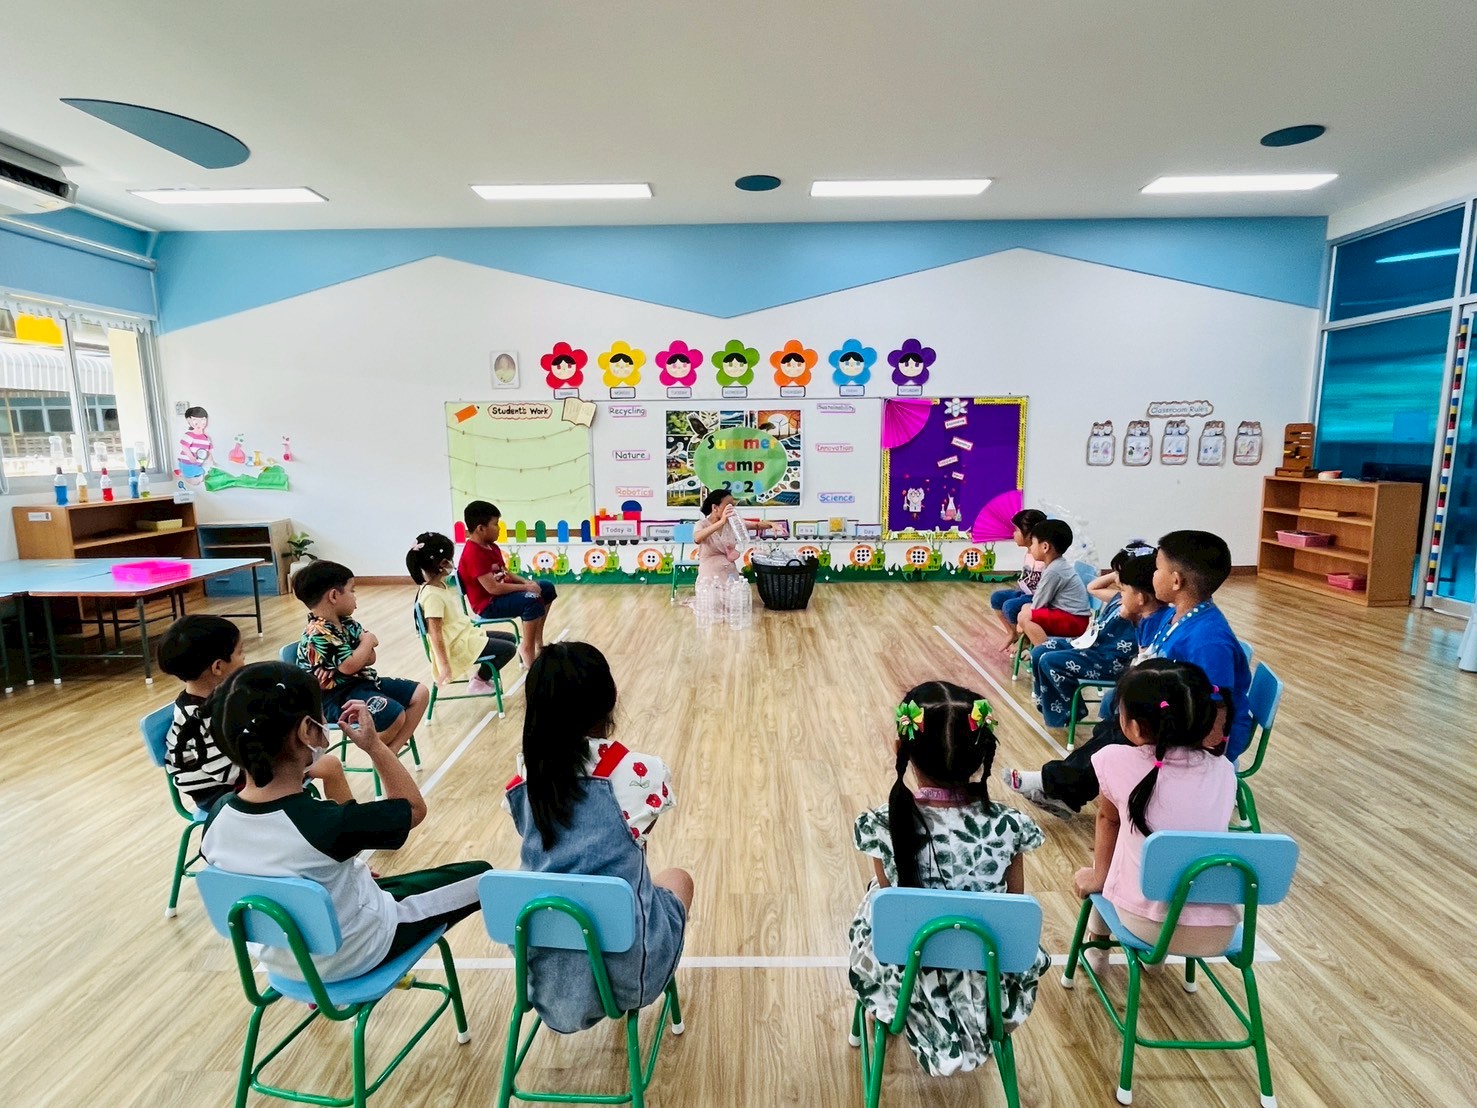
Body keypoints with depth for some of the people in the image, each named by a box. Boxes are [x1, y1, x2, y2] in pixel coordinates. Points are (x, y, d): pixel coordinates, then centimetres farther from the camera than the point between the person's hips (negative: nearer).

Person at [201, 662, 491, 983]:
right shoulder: (327, 823, -35)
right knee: (481, 875, 7)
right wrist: (374, 745, -14)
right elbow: (414, 808, -18)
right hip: (355, 955, -6)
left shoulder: (216, 821, -17)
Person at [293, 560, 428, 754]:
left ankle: (390, 751, -2)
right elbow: (350, 666, -26)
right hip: (337, 697, -10)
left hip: (361, 682, 10)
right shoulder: (318, 634, -22)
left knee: (420, 693, 2)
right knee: (395, 715, -30)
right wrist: (367, 641, -9)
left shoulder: (346, 622, 7)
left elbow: (370, 657, 5)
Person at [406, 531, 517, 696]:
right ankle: (478, 681, 7)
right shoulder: (432, 595, -24)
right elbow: (435, 634, -26)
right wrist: (444, 665, -26)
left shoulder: (439, 585, 5)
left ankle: (478, 673, 18)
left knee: (510, 638, 15)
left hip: (465, 635, 10)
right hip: (457, 647, -10)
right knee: (508, 649, -11)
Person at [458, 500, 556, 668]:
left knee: (547, 588, 11)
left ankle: (538, 641, 14)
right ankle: (528, 648, -15)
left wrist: (526, 582, -4)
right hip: (489, 604, -11)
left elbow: (505, 574, 15)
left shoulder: (491, 547, 8)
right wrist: (525, 587, -23)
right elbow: (492, 587, -29)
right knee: (532, 600, -31)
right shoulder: (474, 554, -24)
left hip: (502, 592, 11)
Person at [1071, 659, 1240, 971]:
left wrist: (1098, 875, 23)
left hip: (1144, 924, -2)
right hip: (1218, 933, 3)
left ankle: (1097, 946, 43)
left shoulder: (1116, 761, -13)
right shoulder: (1224, 771, -4)